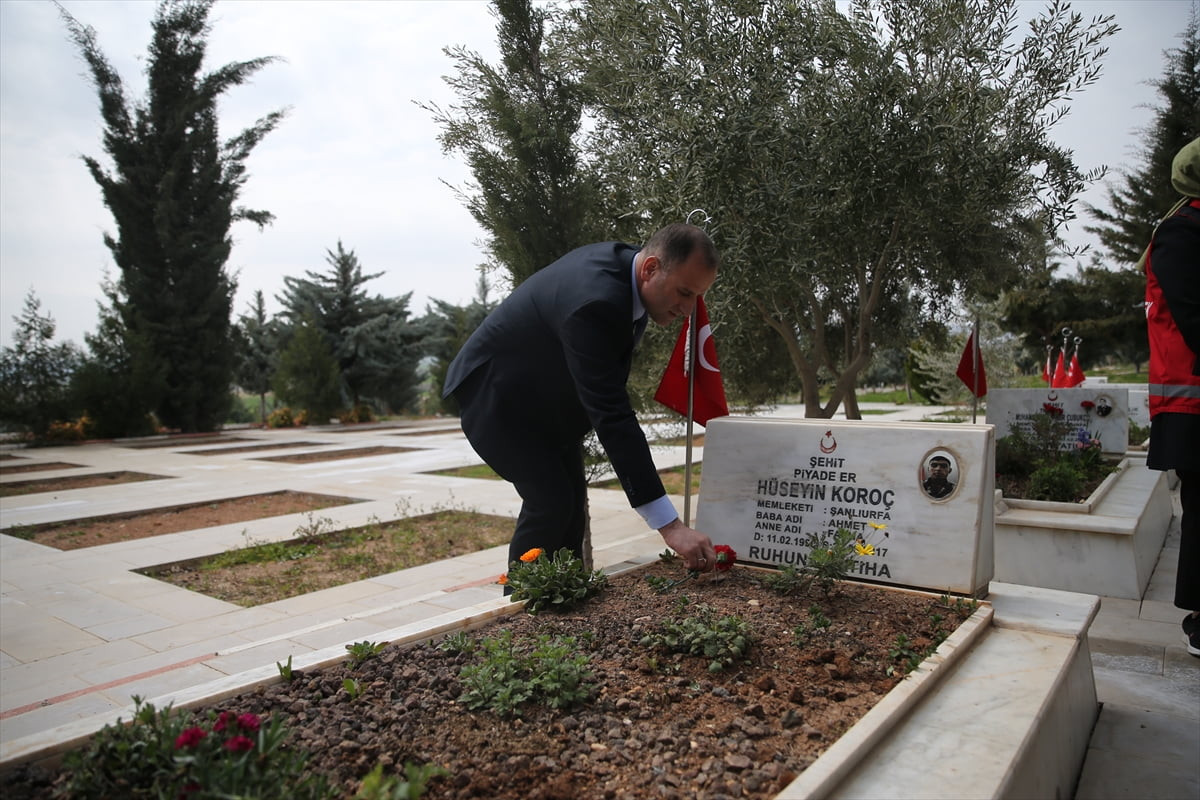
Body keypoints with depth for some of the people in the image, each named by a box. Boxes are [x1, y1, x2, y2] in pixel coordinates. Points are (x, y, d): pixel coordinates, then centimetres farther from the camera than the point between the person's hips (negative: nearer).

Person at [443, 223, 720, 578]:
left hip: (546, 396, 9)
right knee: (551, 500, -16)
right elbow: (613, 418, -43)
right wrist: (670, 526, -44)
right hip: (494, 392, -9)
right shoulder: (593, 302, -39)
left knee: (573, 499, 6)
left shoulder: (623, 260, -10)